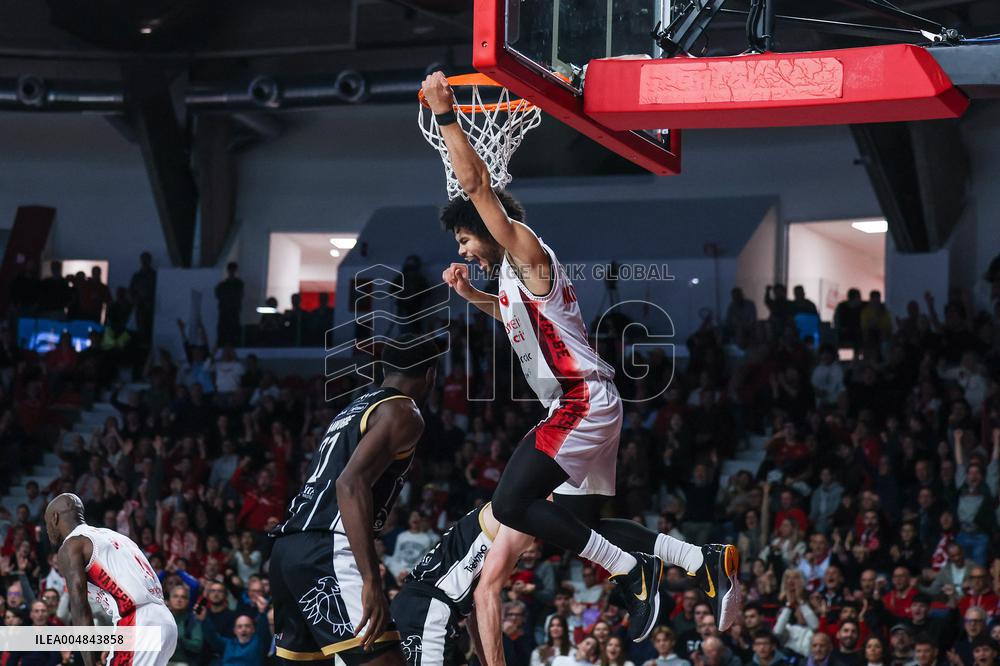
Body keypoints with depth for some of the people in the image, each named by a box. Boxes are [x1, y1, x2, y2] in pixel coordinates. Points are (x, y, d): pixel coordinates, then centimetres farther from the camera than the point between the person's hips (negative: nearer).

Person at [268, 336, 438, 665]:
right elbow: (351, 484, -17)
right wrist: (371, 582, -23)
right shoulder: (402, 414, -3)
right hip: (324, 554, -10)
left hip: (287, 548, 10)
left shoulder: (356, 408, 25)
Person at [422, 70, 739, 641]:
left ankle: (633, 570, -12)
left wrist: (446, 115, -16)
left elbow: (476, 184, -19)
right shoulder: (515, 272, 19)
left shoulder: (527, 252, -9)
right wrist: (471, 295, 30)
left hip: (583, 402, -11)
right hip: (586, 405, 11)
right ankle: (707, 562, 12)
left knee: (512, 503, -17)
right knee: (581, 523, 13)